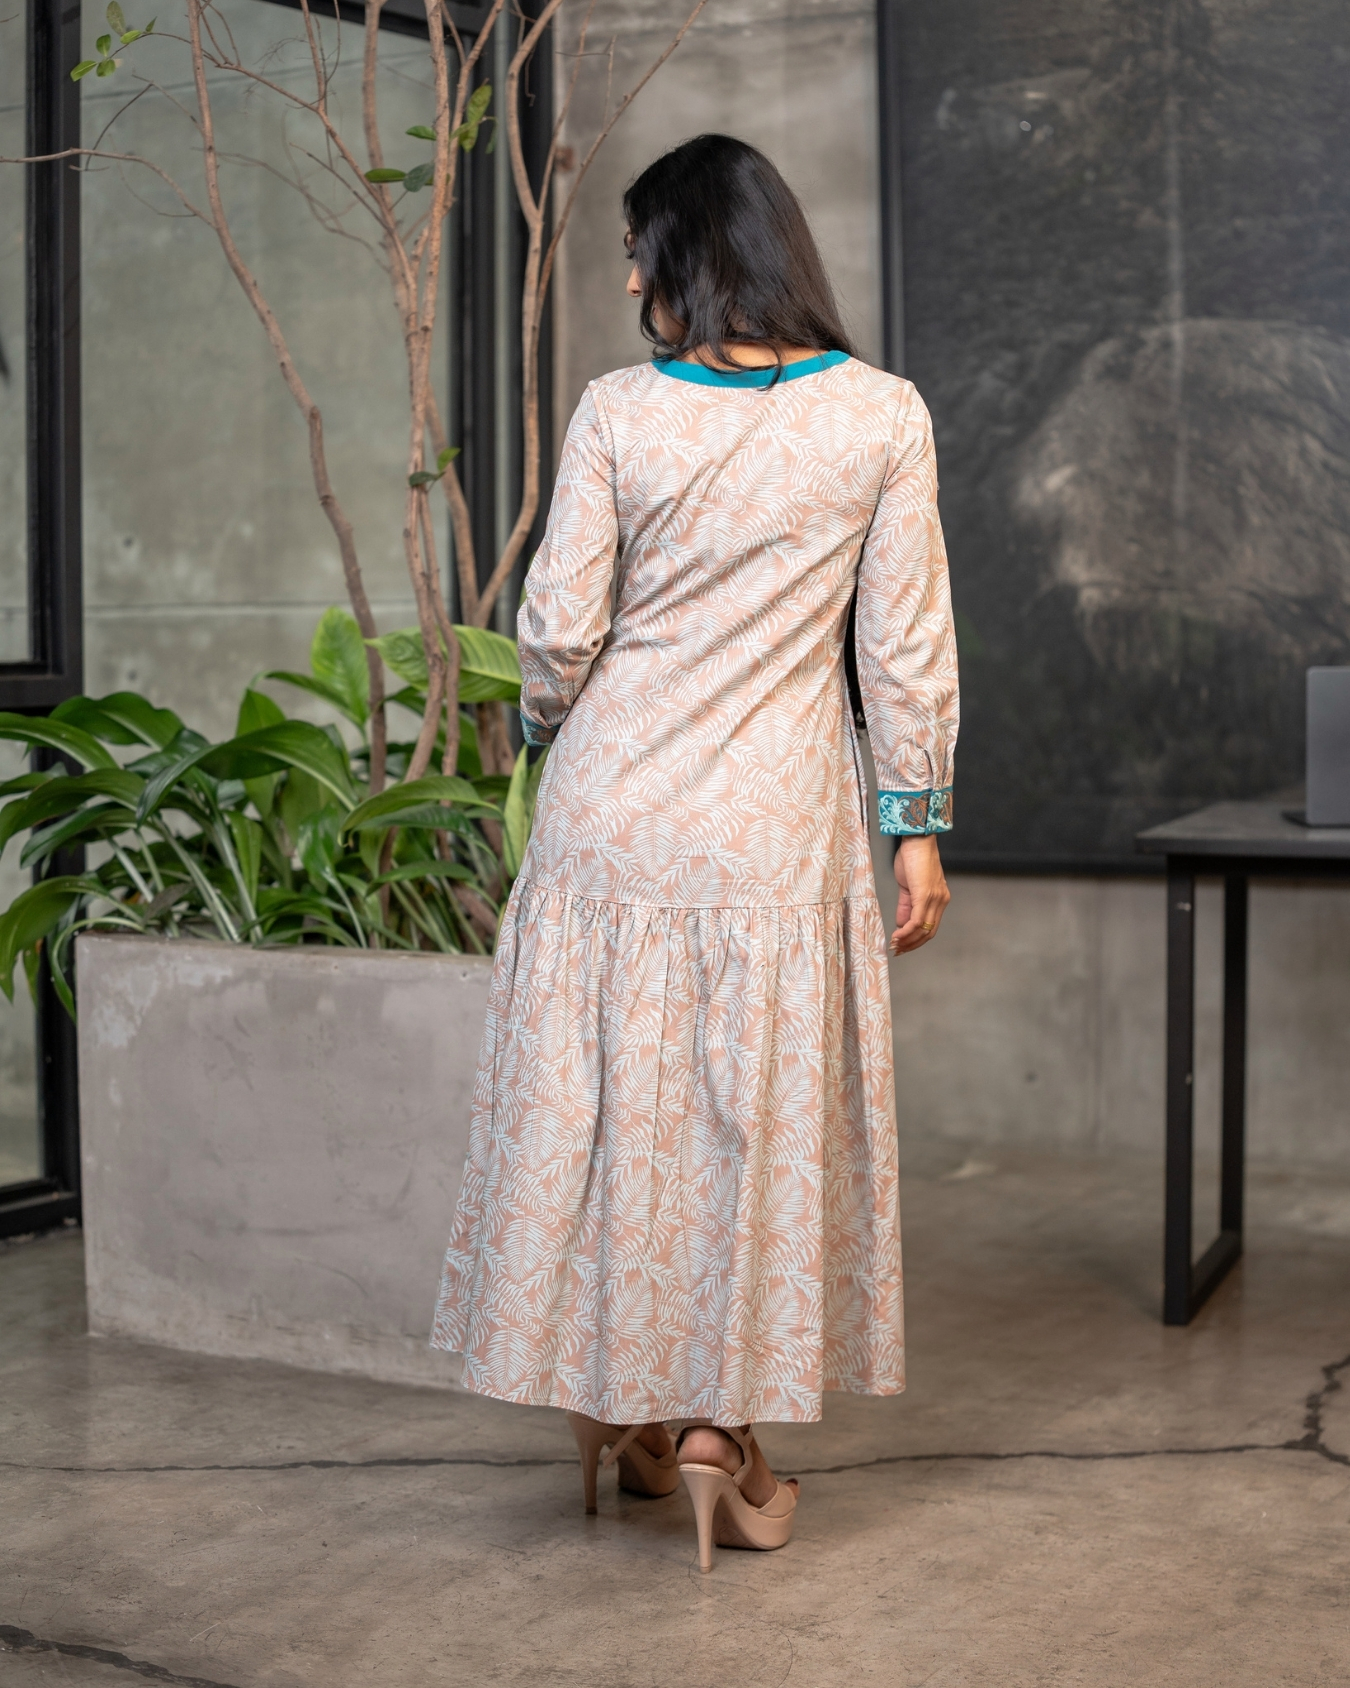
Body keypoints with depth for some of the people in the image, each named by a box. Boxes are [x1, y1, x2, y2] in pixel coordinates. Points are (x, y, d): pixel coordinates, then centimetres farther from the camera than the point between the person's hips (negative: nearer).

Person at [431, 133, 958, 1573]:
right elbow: (906, 644, -3)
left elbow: (560, 629, -5)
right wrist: (916, 824, 4)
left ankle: (616, 1403, 25)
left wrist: (547, 728, 16)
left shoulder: (618, 414, -6)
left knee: (611, 1098, 12)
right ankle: (725, 1421, 13)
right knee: (765, 1115, 9)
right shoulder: (883, 417, -4)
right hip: (778, 823, 0)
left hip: (616, 805, 1)